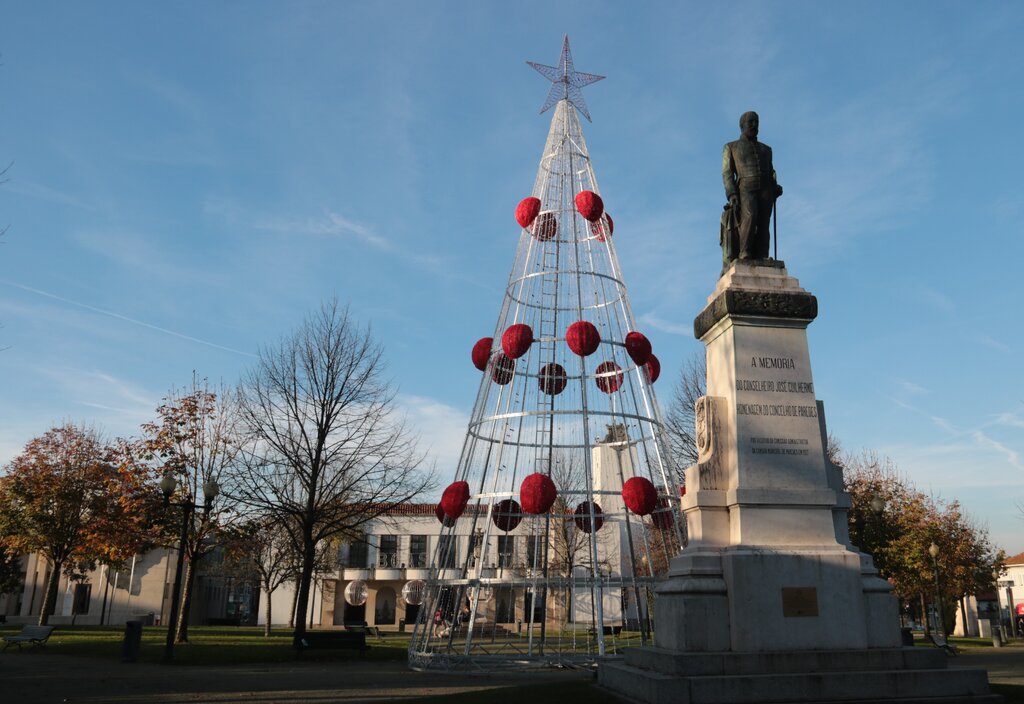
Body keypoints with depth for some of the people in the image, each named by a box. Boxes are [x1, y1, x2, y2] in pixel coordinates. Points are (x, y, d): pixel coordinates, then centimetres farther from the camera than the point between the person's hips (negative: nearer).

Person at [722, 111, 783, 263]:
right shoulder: (730, 147, 18)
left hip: (765, 190, 4)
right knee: (750, 216, -31)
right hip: (745, 189, -4)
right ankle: (744, 256, -32)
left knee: (763, 225, -15)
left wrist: (776, 188, 1)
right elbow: (727, 174, 6)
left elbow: (770, 174, 25)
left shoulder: (766, 149, 29)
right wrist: (732, 195, -10)